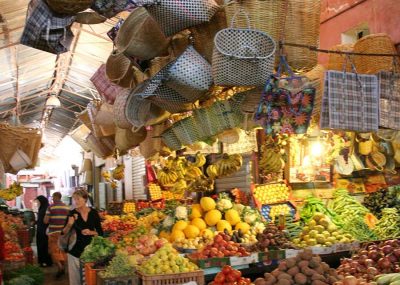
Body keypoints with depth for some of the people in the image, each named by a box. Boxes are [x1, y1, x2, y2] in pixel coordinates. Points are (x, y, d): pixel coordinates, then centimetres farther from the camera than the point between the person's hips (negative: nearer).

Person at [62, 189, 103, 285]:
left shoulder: (94, 213, 0)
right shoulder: (72, 213, -4)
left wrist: (91, 232, -12)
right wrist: (69, 225, -20)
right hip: (75, 250, -1)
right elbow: (64, 233, -2)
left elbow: (100, 232, 6)